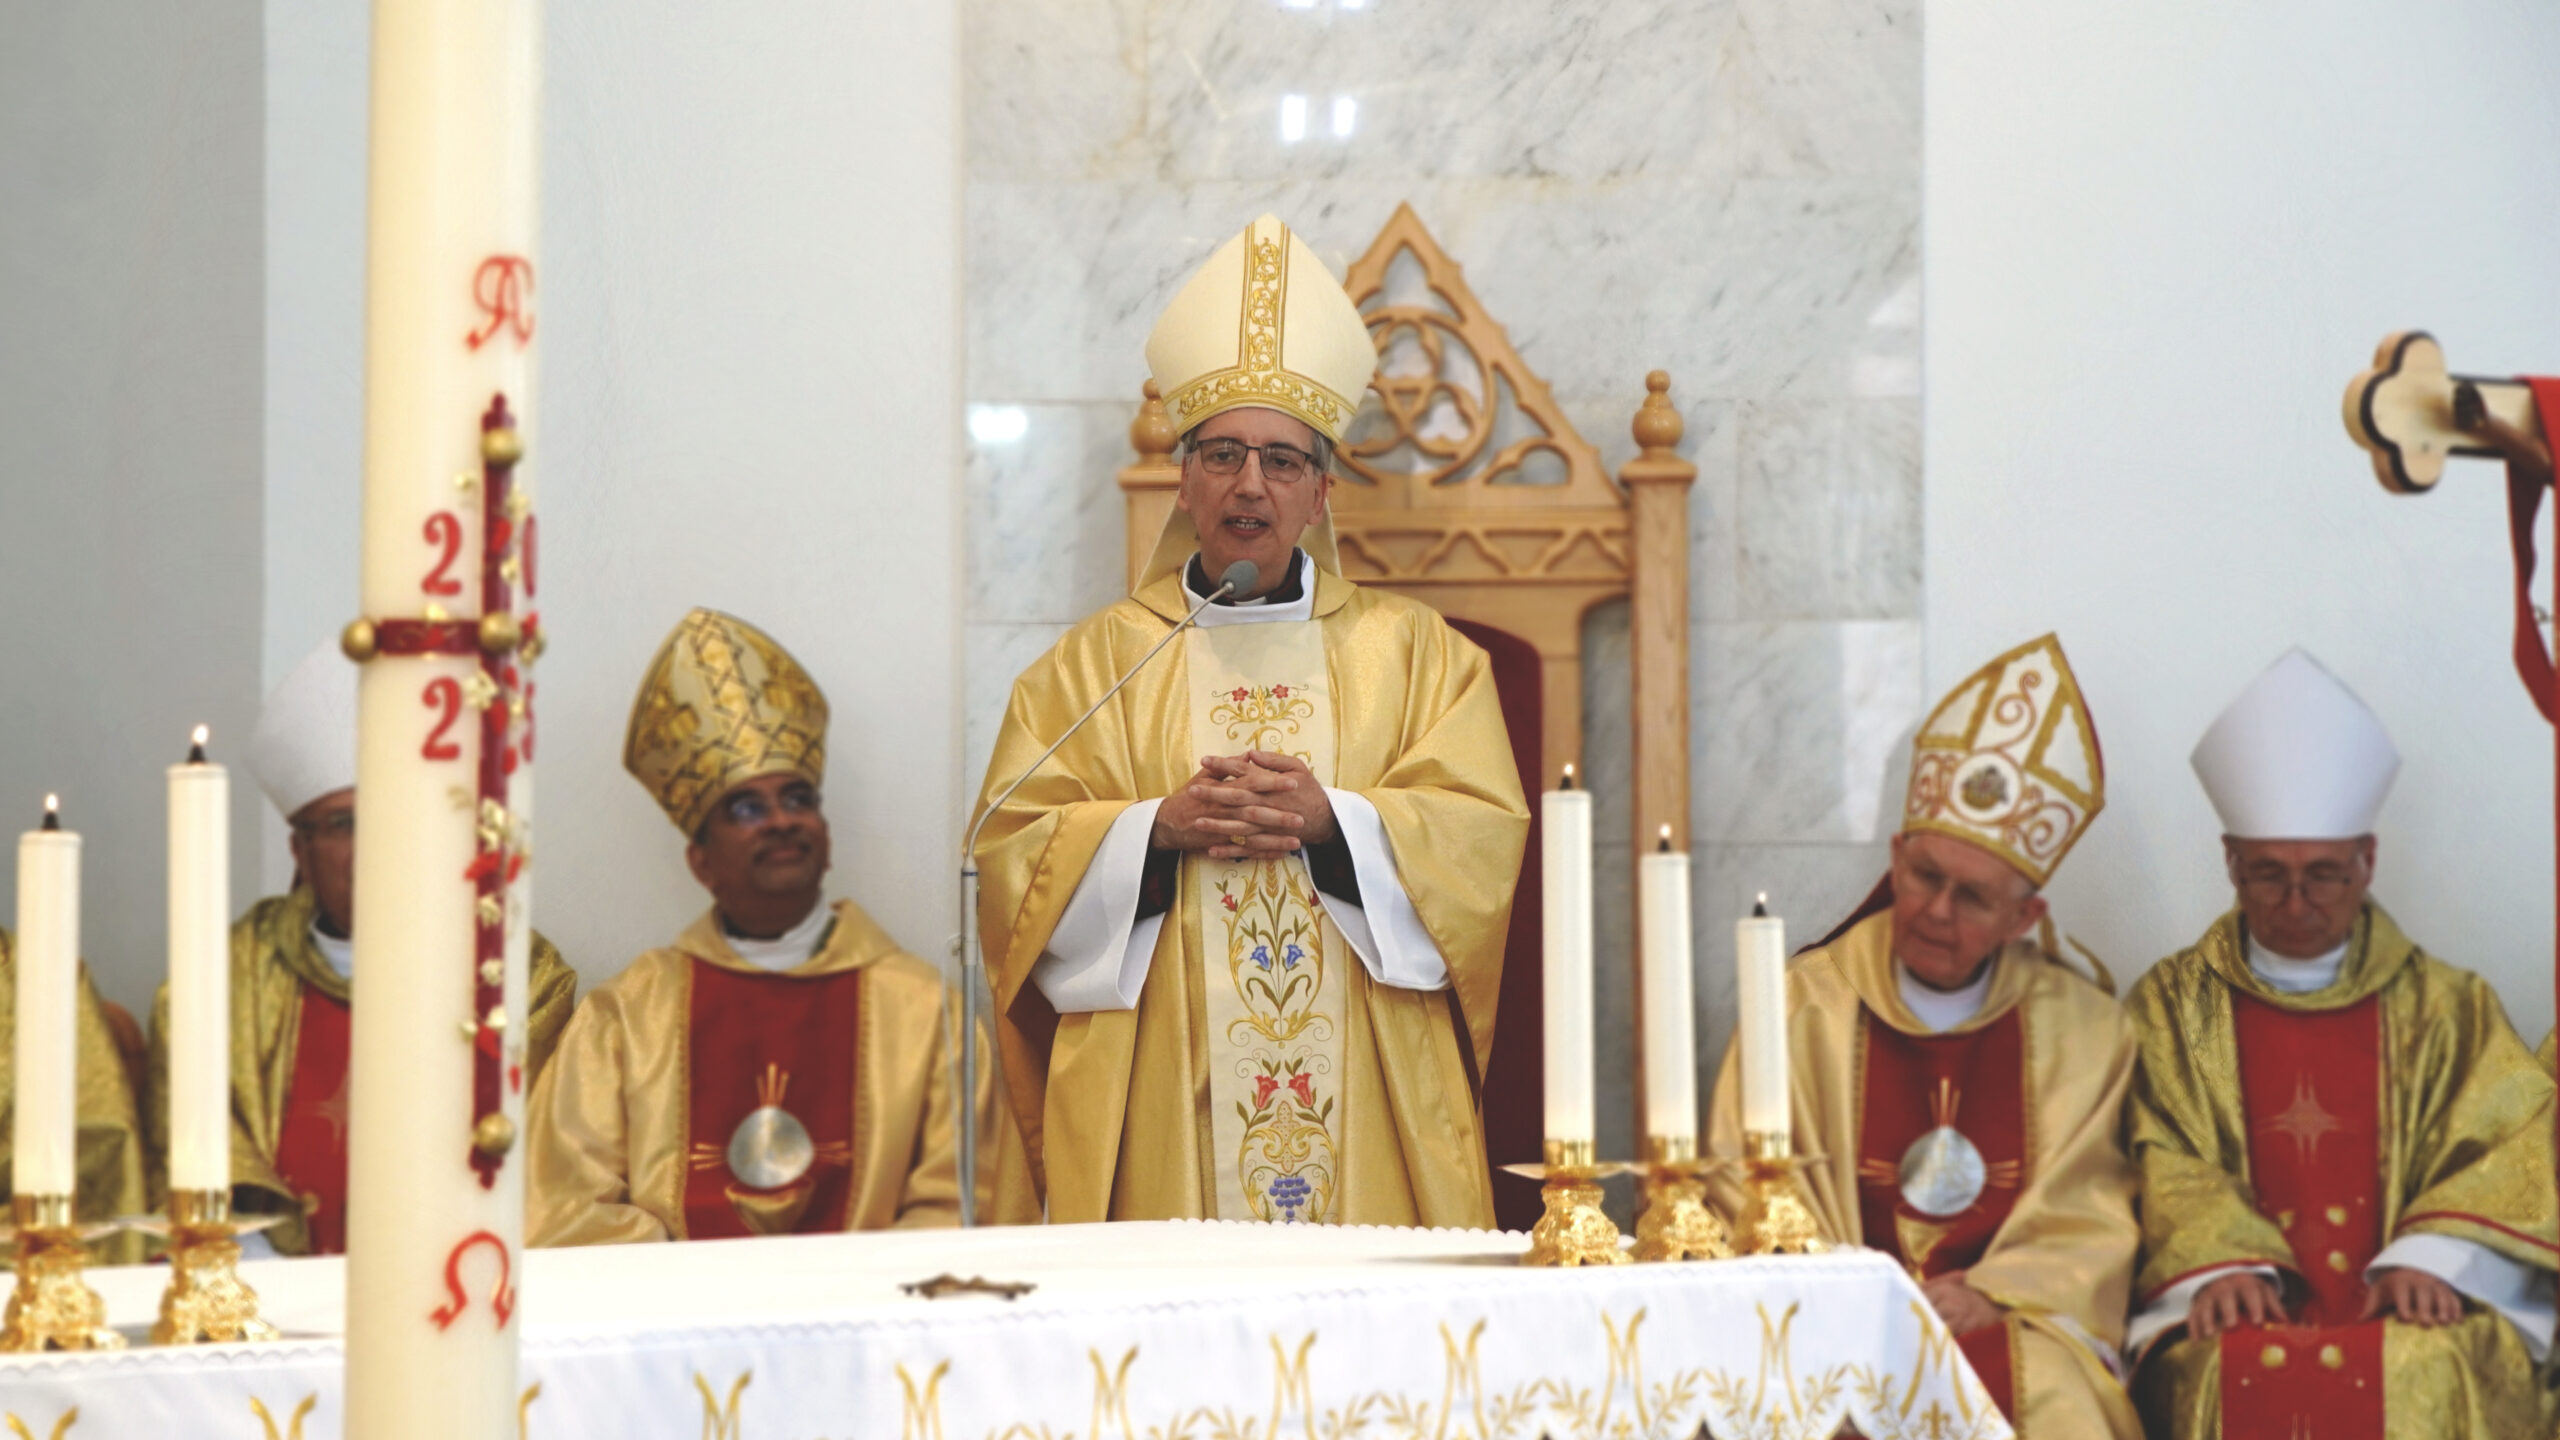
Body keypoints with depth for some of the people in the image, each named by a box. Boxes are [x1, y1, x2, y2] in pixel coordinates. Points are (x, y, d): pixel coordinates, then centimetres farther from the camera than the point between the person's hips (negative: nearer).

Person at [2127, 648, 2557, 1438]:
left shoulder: (2448, 1009, 17)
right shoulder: (2171, 1006, 15)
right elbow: (2161, 1167, 3)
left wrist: (2427, 1260, -11)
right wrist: (2218, 1266, -16)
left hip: (2415, 1315, 1)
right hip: (2245, 1315, -1)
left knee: (2431, 1375, -32)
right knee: (2234, 1370, -34)